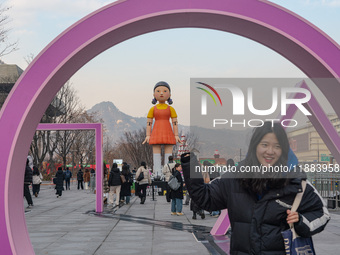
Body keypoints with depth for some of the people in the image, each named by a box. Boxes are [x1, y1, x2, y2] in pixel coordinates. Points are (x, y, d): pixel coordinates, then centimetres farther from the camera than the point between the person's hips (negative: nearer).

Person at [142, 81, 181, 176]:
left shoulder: (171, 109, 5)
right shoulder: (153, 109, 6)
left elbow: (175, 122, 4)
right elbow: (148, 123, 6)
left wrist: (176, 135, -2)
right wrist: (148, 135, -1)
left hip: (168, 133, 0)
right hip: (156, 133, 0)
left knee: (168, 154, -2)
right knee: (156, 153, -3)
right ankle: (156, 174, -3)